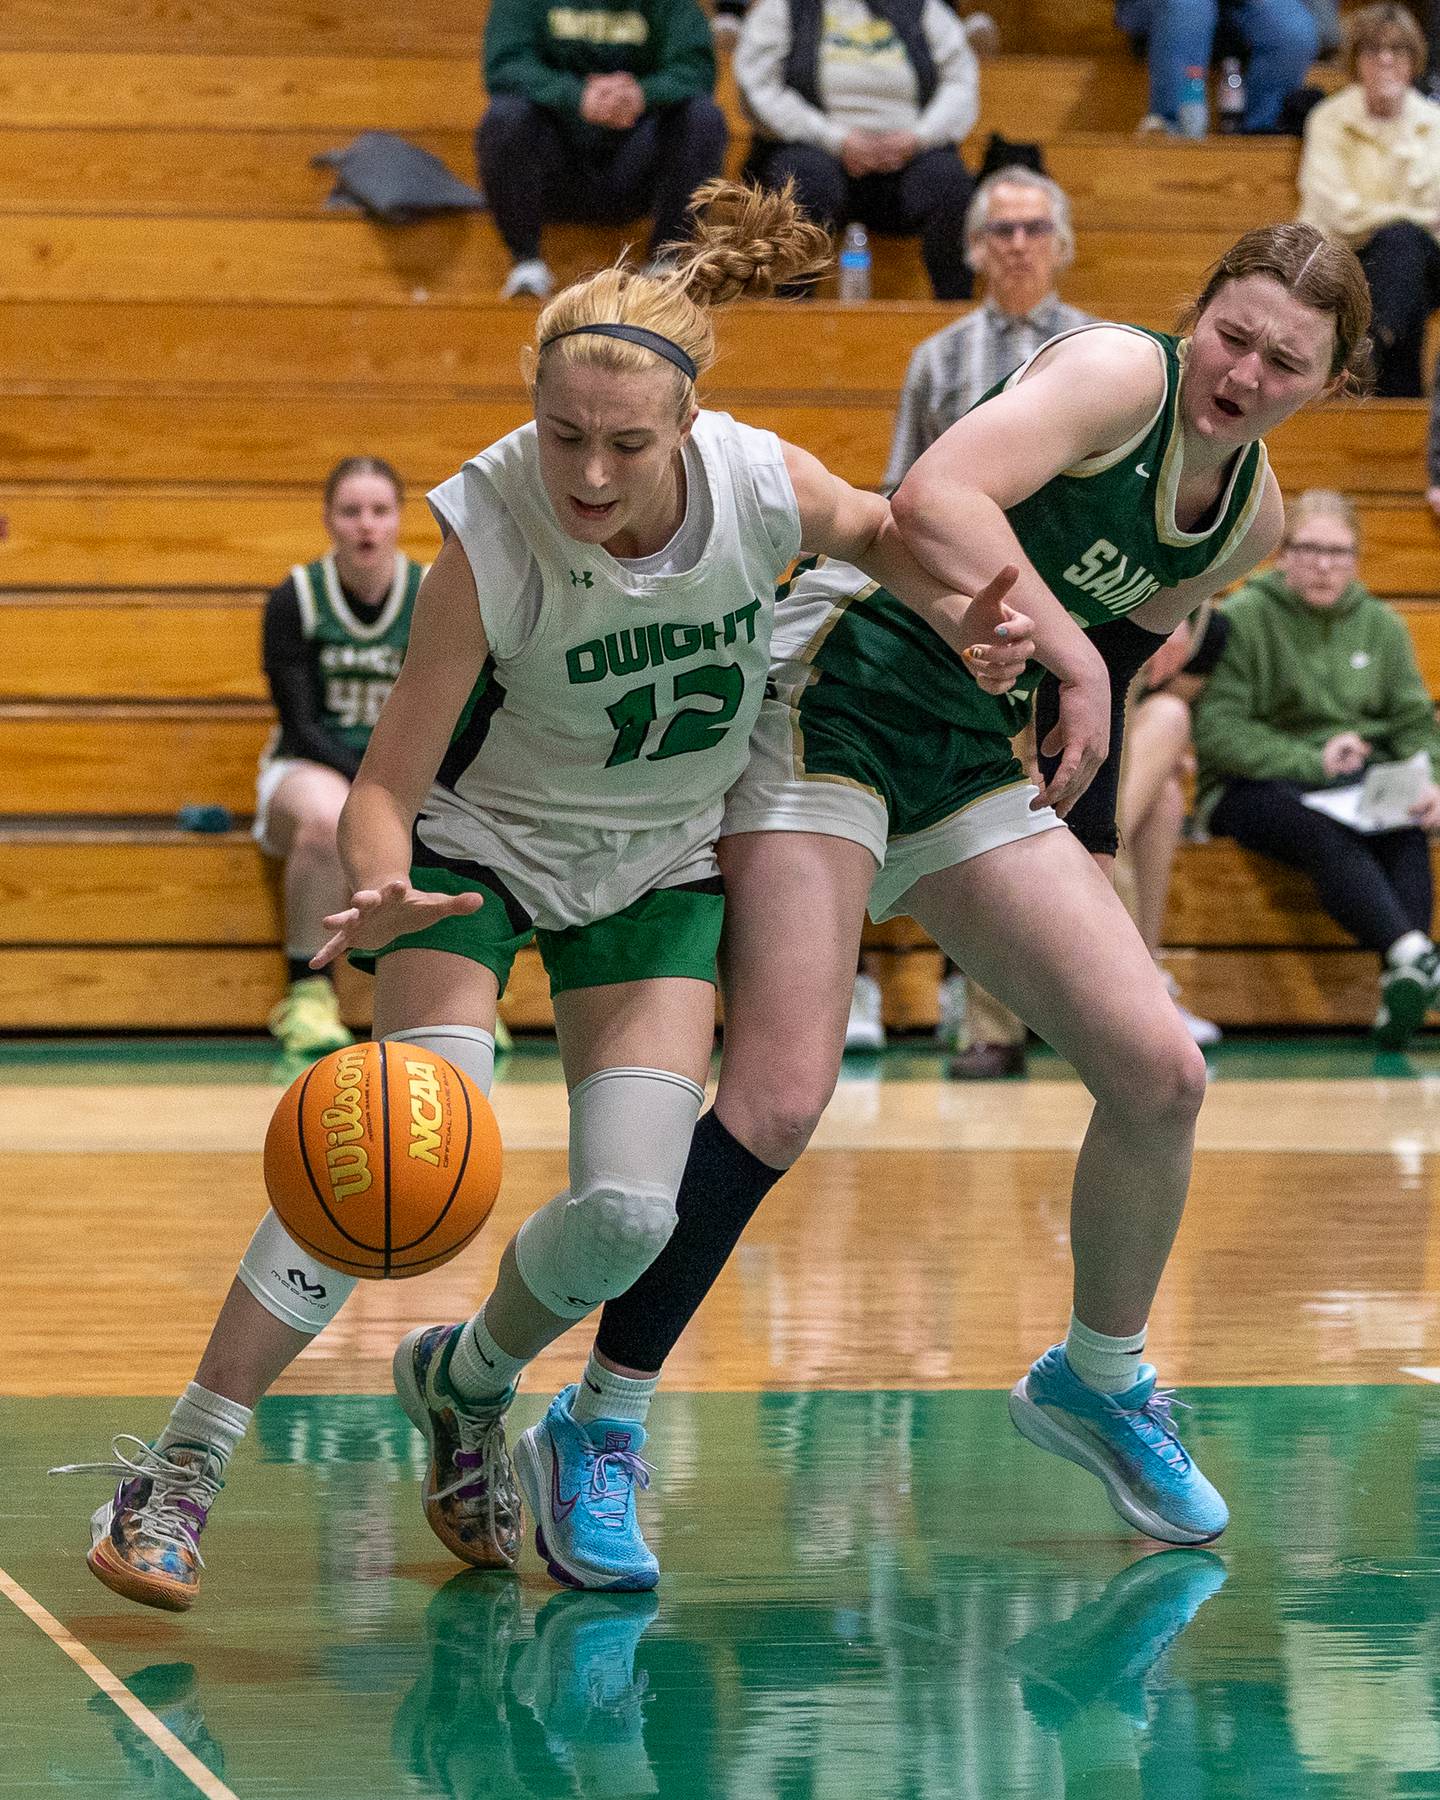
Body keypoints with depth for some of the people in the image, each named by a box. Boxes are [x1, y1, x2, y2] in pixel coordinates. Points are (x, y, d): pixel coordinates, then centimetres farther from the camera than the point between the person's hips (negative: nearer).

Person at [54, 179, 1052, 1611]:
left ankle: (462, 1383, 23)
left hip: (656, 863, 3)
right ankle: (176, 1471, -16)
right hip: (480, 842, -3)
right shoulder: (491, 536, -31)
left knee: (629, 1212, -11)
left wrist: (960, 618, -15)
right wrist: (379, 893, -50)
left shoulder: (760, 482, -23)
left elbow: (875, 531, 3)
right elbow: (383, 788, -29)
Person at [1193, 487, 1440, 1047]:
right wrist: (1312, 762, -19)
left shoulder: (1380, 625, 15)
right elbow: (1215, 729, -10)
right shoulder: (1245, 618, 0)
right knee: (1325, 834, -38)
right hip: (1253, 787, -4)